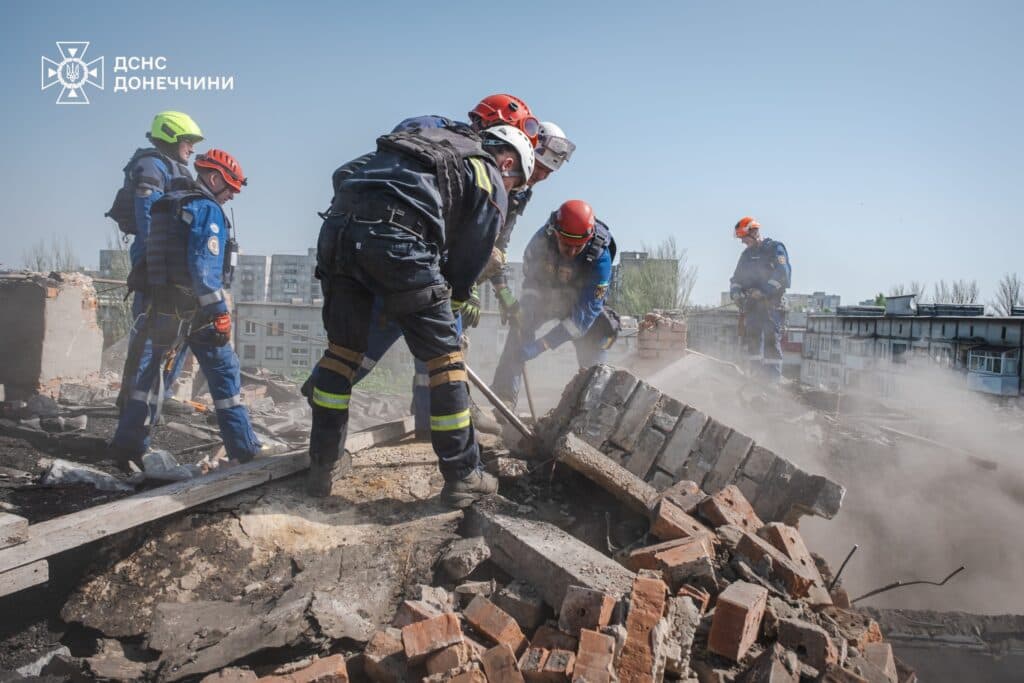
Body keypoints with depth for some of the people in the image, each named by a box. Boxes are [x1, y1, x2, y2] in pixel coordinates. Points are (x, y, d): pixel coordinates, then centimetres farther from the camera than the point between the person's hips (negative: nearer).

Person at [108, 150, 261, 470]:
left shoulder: (169, 207, 18)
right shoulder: (208, 210, -10)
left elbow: (157, 258, 21)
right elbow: (204, 266, -21)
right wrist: (220, 312, -20)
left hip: (165, 307, 8)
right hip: (195, 310, -8)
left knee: (156, 374, 14)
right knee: (224, 375, -2)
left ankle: (127, 445, 17)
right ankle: (244, 450, 2)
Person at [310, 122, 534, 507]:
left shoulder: (442, 140, 34)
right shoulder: (492, 186, 16)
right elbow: (466, 264, 12)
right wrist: (446, 312, 28)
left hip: (337, 225, 7)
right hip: (393, 237, -6)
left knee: (343, 348, 19)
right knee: (445, 356, 6)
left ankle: (324, 464, 26)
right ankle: (463, 478, 13)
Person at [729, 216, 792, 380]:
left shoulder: (775, 248, 1)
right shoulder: (747, 254, 21)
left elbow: (783, 273, -12)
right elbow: (737, 277, 21)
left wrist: (764, 291, -20)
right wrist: (735, 292, -1)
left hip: (772, 301, -6)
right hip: (751, 303, 6)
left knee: (771, 339, -12)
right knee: (751, 338, -1)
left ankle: (774, 377, -12)